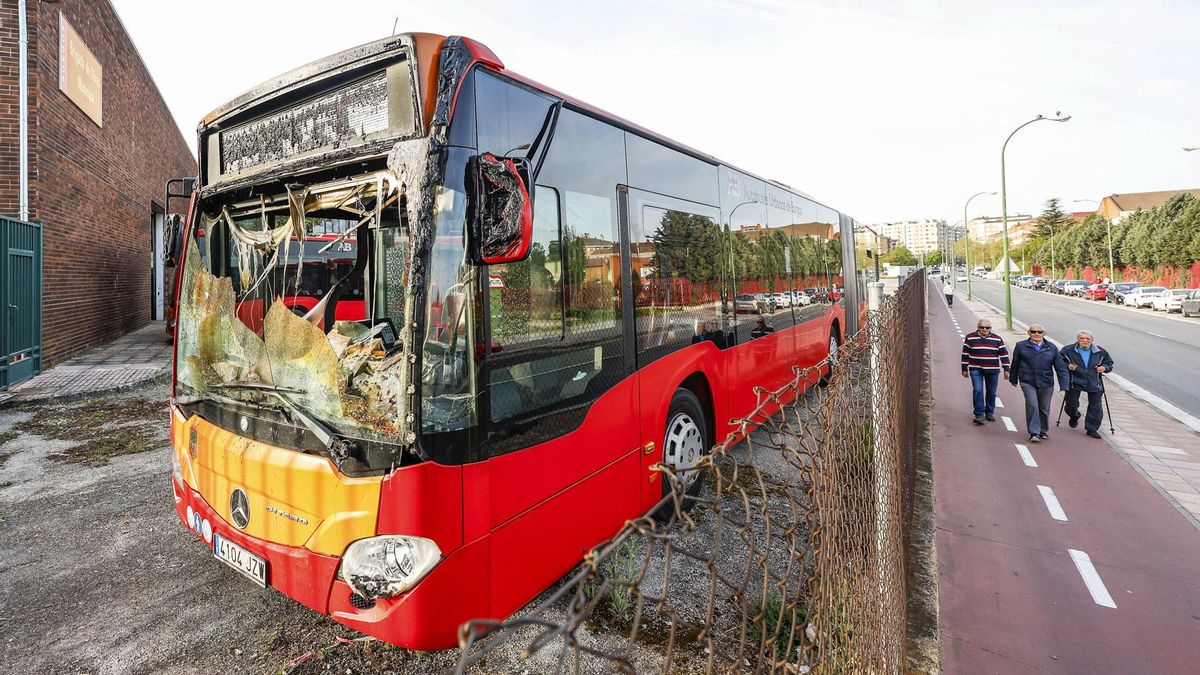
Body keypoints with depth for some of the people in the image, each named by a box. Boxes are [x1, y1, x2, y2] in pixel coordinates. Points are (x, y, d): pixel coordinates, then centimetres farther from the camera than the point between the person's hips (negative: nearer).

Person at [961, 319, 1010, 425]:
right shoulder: (970, 338, 1)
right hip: (976, 370, -2)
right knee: (977, 390, -13)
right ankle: (979, 415, -9)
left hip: (993, 370, 2)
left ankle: (989, 412, 26)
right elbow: (965, 354, 5)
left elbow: (1004, 354, 7)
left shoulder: (997, 339, 4)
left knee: (991, 392, 10)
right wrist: (964, 369, 4)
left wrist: (1006, 369, 2)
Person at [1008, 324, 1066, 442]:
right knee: (1032, 406, -13)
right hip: (1027, 382, -2)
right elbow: (1015, 364, 11)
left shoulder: (1052, 347, 6)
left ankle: (1043, 431, 30)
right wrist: (1013, 379, 17)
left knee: (1044, 408, 12)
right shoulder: (1021, 346, 1)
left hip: (1046, 383, 2)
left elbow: (1059, 367, 6)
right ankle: (1034, 433, -7)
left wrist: (1064, 385, 2)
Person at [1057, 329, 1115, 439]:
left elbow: (1109, 363, 17)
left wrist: (1104, 367, -5)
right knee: (1071, 405, 3)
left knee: (1096, 408, 2)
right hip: (1075, 383, -2)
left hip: (1094, 384, 2)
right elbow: (1059, 363, 1)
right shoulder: (1068, 350, -5)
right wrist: (1068, 367, -18)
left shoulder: (1100, 352, 4)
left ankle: (1092, 429, 13)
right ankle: (1074, 416, 37)